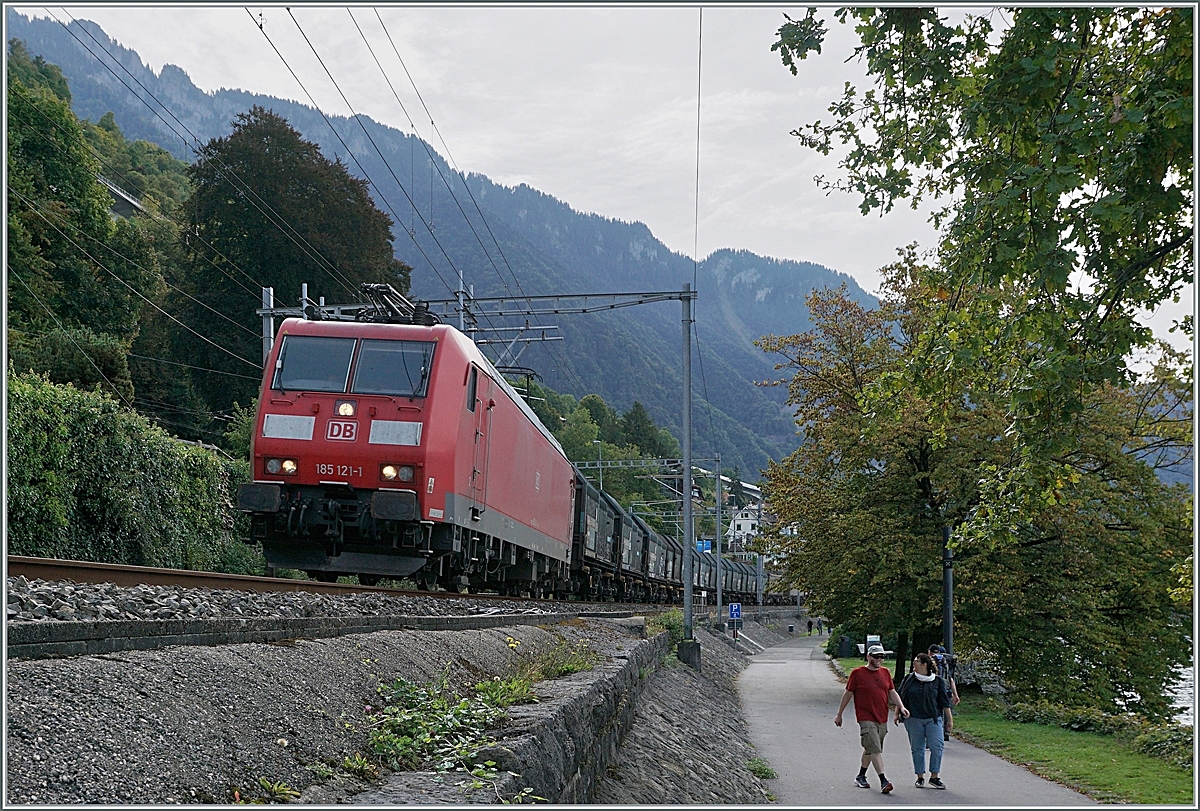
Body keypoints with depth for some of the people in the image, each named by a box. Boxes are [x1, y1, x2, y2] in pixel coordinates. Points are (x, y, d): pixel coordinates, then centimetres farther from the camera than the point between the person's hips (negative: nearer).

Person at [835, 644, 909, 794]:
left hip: (882, 719, 6)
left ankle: (861, 777, 30)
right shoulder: (857, 673, -3)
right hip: (866, 719, -6)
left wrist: (901, 707, -3)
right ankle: (883, 781, -18)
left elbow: (892, 692, 15)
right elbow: (848, 694, 2)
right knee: (875, 749, -14)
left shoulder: (885, 672, 12)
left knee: (870, 749, 15)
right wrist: (839, 714, 6)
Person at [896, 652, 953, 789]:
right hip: (913, 719, 1)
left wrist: (950, 719, 6)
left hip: (933, 719, -1)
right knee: (917, 748, 3)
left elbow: (944, 702, 6)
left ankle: (934, 777, -1)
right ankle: (920, 777, 12)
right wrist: (897, 714, 9)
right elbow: (900, 697, 13)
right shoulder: (909, 679, 7)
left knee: (937, 746, -10)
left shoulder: (938, 681, 3)